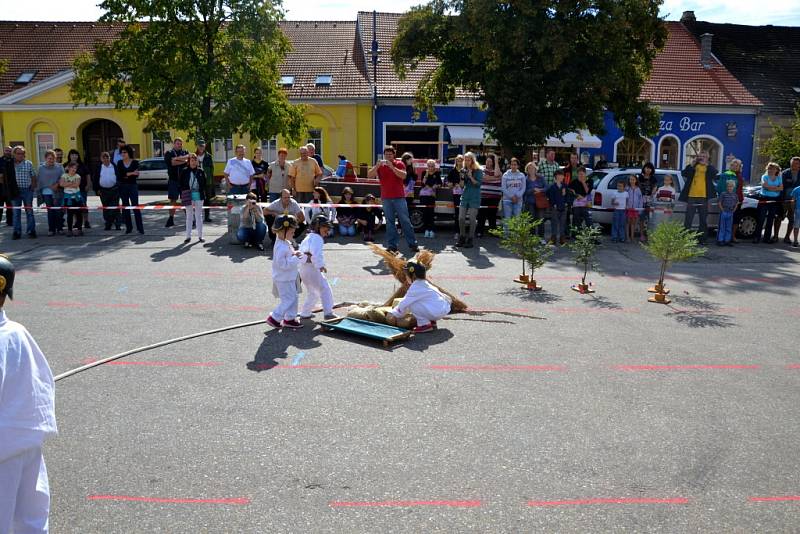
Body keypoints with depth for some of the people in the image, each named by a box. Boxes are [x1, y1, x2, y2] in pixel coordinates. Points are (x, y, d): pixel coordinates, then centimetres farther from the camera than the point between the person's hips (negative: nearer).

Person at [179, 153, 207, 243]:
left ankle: (200, 236, 14)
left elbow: (204, 184, 5)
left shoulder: (201, 171, 3)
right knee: (189, 216, 7)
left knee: (199, 216, 7)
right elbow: (181, 184, 2)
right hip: (188, 196, 0)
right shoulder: (184, 171, 1)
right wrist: (182, 195, -6)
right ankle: (188, 236, 13)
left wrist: (203, 194, -5)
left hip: (199, 195, 0)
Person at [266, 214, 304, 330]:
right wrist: (295, 258, -24)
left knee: (293, 298, 16)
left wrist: (295, 254, 3)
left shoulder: (285, 243, 7)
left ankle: (290, 319, 27)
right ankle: (274, 318, 7)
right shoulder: (281, 247, -25)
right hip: (284, 279, -10)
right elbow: (282, 264, -28)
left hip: (289, 278, 10)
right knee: (288, 300, -5)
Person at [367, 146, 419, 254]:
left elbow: (403, 175, -13)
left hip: (399, 197, -2)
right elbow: (369, 175, -4)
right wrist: (377, 165, -19)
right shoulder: (380, 166, 8)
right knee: (390, 222, 4)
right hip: (386, 198, 2)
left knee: (405, 220, 1)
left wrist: (392, 167, -23)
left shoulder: (399, 164, 4)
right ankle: (392, 245, 7)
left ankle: (412, 244, 7)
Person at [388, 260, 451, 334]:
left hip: (437, 312, -10)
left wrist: (393, 313, 8)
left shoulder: (415, 288, -12)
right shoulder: (424, 284, 17)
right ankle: (432, 321, 19)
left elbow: (405, 303, -6)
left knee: (412, 304, -10)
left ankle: (425, 324, -6)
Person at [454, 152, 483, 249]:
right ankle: (462, 238, 15)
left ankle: (470, 239, 3)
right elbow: (461, 184, 14)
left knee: (472, 219, -3)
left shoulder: (478, 171, -3)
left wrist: (471, 177, -19)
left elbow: (478, 183, -10)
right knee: (461, 218, 2)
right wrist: (462, 178, -5)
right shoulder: (464, 170, 11)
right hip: (464, 197, 5)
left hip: (474, 198, -5)